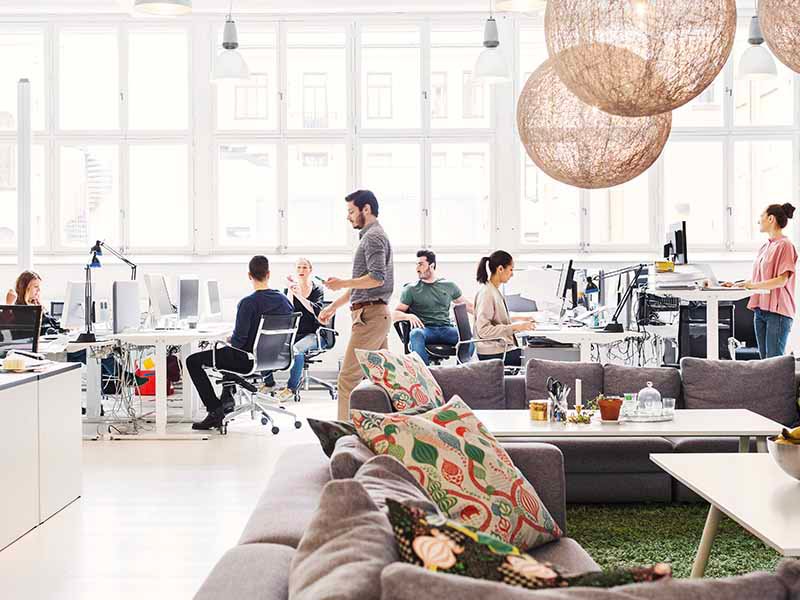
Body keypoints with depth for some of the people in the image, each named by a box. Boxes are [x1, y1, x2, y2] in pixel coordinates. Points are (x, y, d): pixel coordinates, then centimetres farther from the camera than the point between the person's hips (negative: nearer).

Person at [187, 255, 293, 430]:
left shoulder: (248, 303, -22)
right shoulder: (284, 300, -3)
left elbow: (239, 340, -22)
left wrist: (229, 340, 1)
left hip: (248, 361, -7)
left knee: (193, 361, 6)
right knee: (227, 353, 37)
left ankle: (215, 411, 2)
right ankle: (227, 398, 41)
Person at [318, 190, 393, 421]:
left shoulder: (373, 237, -9)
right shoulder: (373, 236, 22)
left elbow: (377, 278, -21)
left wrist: (342, 283, -11)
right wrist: (334, 306, 26)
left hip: (370, 315, -11)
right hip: (378, 314, 11)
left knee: (348, 378, -11)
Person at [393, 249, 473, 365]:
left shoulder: (449, 286, 17)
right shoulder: (411, 289, 11)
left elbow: (467, 306, 24)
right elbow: (395, 314, 6)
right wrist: (409, 316, -16)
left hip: (446, 329, 2)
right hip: (425, 329, -1)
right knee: (416, 333, -38)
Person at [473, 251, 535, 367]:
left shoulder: (495, 291, 13)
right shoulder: (486, 294, -16)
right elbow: (483, 330, -22)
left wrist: (518, 319, 16)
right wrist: (514, 327, -23)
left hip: (502, 347, 9)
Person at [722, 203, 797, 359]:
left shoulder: (785, 245, -8)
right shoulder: (765, 247, 16)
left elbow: (782, 280, -15)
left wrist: (753, 285, -21)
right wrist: (737, 285, 8)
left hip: (777, 311, -8)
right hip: (761, 309, 8)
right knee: (764, 359, 8)